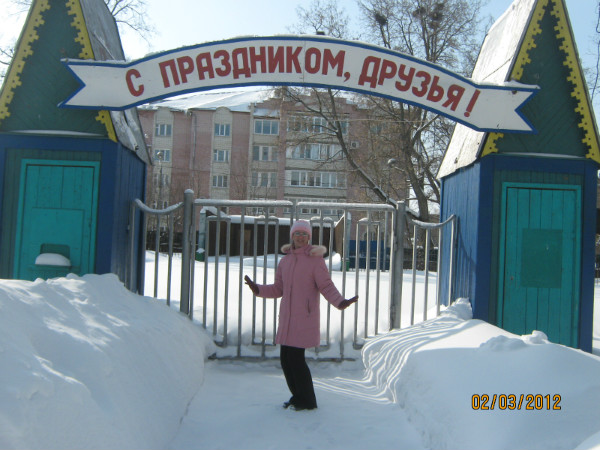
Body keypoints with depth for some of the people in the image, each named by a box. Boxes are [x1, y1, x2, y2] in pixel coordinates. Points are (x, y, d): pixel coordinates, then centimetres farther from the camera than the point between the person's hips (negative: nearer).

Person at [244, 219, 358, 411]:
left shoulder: (315, 259, -6)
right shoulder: (285, 261, 12)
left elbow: (326, 287, -10)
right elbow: (278, 289, 15)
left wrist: (340, 302, -26)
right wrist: (258, 289, 1)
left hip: (304, 318, -6)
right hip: (287, 318, 6)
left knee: (296, 358, -7)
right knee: (285, 359, 9)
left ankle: (308, 401, 11)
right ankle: (298, 397, 28)